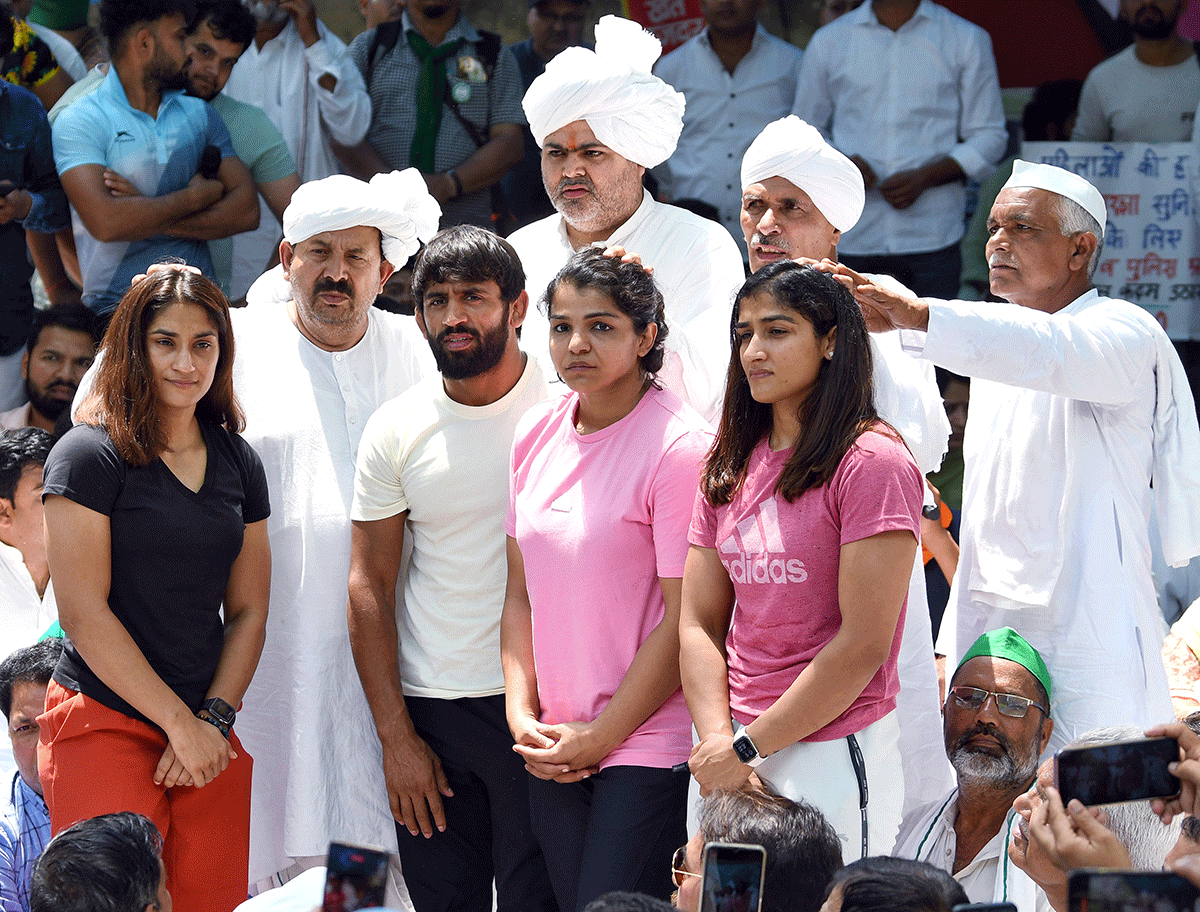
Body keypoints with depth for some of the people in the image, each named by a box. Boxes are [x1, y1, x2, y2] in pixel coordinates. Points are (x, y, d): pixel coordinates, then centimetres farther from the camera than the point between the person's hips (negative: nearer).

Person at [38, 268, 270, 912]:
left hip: (208, 734, 5)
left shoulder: (239, 464, 12)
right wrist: (180, 723, -10)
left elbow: (248, 611, 13)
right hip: (103, 727, -5)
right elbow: (84, 612, -10)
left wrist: (214, 719, -2)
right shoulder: (89, 455, -5)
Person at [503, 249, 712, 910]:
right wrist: (523, 714, 2)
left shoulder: (680, 446, -13)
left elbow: (685, 619, -14)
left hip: (648, 746, -6)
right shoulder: (537, 433, 8)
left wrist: (601, 736, -11)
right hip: (554, 749, 6)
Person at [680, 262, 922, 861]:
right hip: (731, 756, 6)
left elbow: (863, 644, -15)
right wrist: (718, 743, -8)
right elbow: (699, 622, 7)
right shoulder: (729, 468, 10)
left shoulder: (871, 463, -11)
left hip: (834, 756, -6)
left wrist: (747, 749, -12)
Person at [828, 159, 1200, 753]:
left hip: (1084, 638, -7)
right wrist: (953, 643, 19)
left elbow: (1049, 352, -30)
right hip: (986, 634, 7)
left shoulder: (1126, 334, -5)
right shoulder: (993, 348, 22)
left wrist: (915, 315, -42)